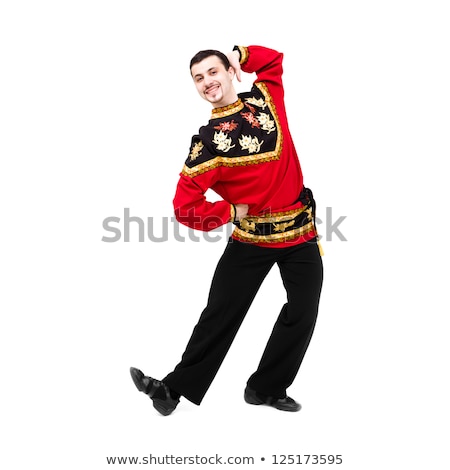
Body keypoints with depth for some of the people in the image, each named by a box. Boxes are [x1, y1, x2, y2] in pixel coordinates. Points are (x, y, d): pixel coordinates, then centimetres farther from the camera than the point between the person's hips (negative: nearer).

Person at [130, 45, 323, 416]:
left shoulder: (265, 97, 0)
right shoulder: (208, 141, -13)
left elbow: (273, 58, 21)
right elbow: (185, 207, -15)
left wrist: (239, 55, 3)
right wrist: (231, 212, -12)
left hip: (301, 234, 4)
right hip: (250, 238, -4)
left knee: (302, 314, 7)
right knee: (220, 315, 1)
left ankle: (267, 389, 22)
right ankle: (176, 388, 15)